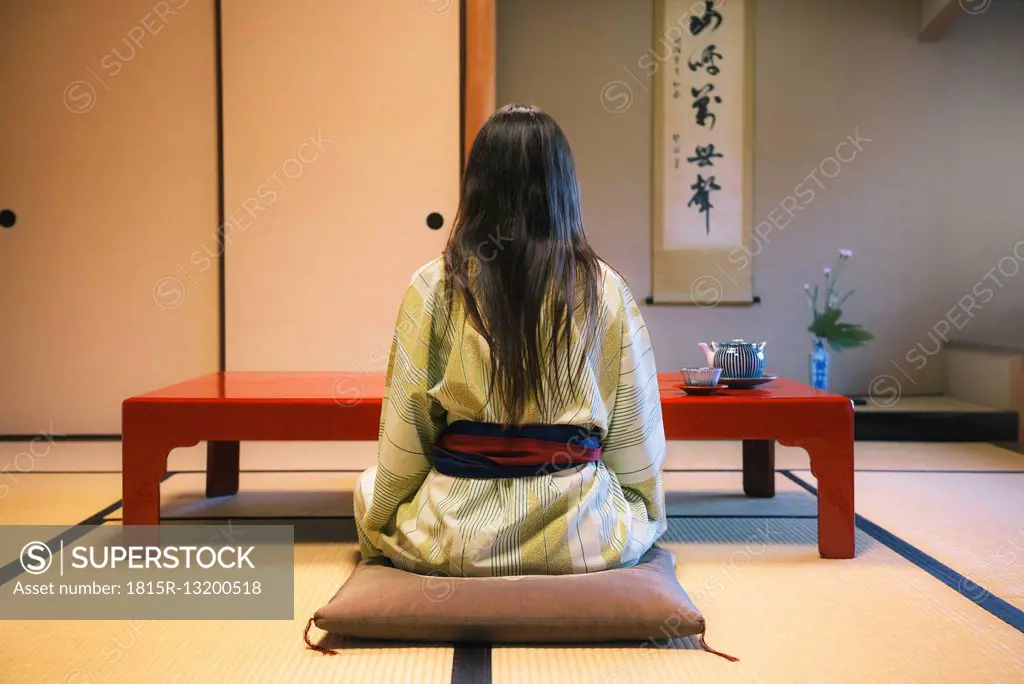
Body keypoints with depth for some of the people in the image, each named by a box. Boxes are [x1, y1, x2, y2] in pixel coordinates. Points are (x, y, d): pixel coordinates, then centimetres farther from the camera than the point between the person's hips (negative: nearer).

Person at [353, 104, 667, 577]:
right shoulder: (605, 289, -5)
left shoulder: (434, 287, -8)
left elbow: (405, 429, -5)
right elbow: (636, 434, 0)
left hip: (456, 537, -1)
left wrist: (385, 517, 12)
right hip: (582, 538, 2)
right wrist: (646, 518, 17)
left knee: (370, 484, 30)